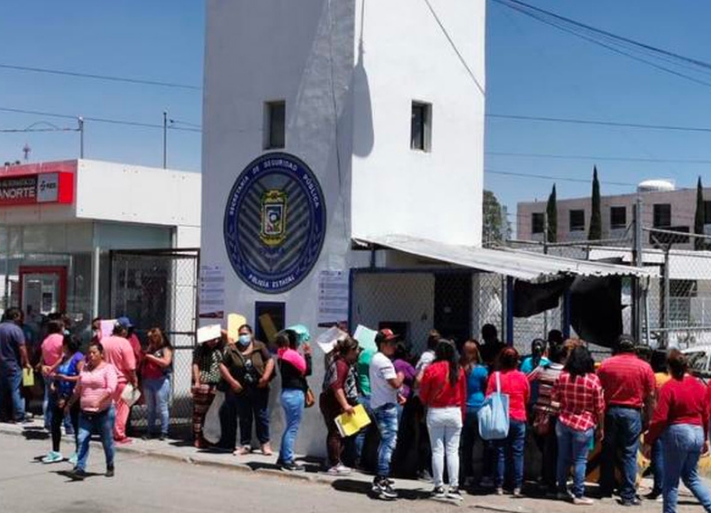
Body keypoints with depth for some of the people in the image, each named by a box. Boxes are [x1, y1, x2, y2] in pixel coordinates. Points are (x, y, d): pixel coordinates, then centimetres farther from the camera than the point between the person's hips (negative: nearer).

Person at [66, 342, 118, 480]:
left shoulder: (108, 368, -4)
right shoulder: (85, 369, 14)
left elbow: (111, 388, -16)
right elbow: (77, 389, 23)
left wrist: (100, 400, -29)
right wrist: (70, 404, 23)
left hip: (104, 412, -5)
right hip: (85, 412, 5)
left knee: (107, 441, 6)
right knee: (82, 440, -7)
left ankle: (110, 467, 23)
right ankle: (80, 469, -10)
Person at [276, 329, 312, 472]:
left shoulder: (283, 355, 12)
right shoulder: (293, 355, -16)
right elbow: (307, 370, -12)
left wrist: (304, 354, 8)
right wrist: (307, 354, -4)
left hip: (287, 393, 10)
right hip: (295, 394, -10)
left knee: (289, 427, 18)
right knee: (292, 428, -5)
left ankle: (282, 457, 23)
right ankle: (288, 461, -2)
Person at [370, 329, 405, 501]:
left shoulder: (376, 359, 16)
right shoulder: (384, 361, -17)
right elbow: (396, 383, -22)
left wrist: (396, 394, 15)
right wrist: (401, 376, -3)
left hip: (378, 404, 11)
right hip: (387, 406, -11)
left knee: (386, 441, 21)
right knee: (389, 442, -13)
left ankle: (380, 478, 29)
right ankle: (381, 483, -18)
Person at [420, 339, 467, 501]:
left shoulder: (431, 369, -9)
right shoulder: (459, 370, -2)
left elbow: (423, 393, -2)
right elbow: (463, 395, 4)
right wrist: (461, 412, 14)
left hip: (435, 413, -2)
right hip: (454, 412, 2)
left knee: (437, 451, 4)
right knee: (453, 451, 5)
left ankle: (439, 487, 5)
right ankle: (454, 487, 3)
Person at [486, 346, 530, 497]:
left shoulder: (495, 376, -8)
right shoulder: (522, 377, -4)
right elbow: (527, 398, 8)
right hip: (519, 418, 1)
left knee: (500, 453, 6)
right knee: (517, 453, 5)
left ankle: (499, 486, 6)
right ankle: (517, 487, 3)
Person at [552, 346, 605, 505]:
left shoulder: (562, 376, -3)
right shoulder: (593, 379, -13)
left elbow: (555, 398, 9)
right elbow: (599, 407, -8)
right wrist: (601, 428, 2)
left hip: (563, 422, 4)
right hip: (583, 425, -4)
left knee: (563, 458, 14)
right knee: (580, 461, 2)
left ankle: (562, 490, 25)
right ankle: (578, 495, 5)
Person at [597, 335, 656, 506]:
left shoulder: (606, 364, 0)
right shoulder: (644, 367, -2)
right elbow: (650, 396, -1)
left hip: (610, 411, 2)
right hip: (632, 412, -1)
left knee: (608, 452, 13)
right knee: (629, 454, 2)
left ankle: (606, 490, 21)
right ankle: (628, 495, 0)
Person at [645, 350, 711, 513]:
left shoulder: (669, 386, -12)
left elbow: (659, 418, -14)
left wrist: (649, 441, -7)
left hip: (678, 434, -6)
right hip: (698, 434, 6)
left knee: (671, 481, 5)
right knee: (691, 477, 19)